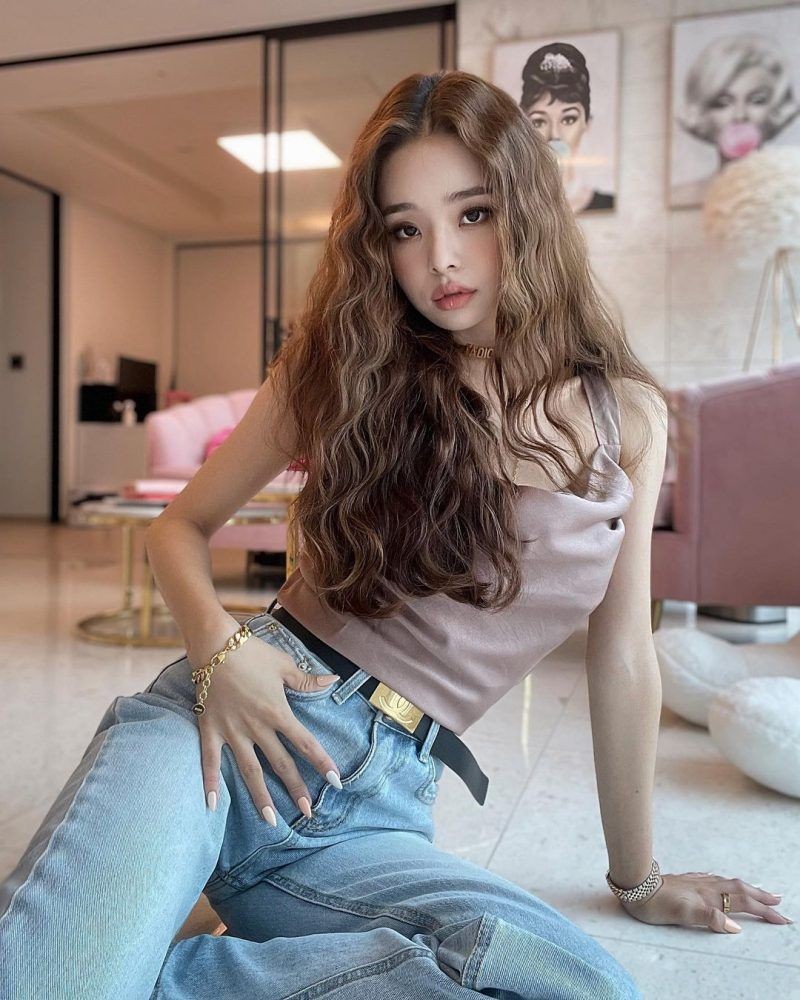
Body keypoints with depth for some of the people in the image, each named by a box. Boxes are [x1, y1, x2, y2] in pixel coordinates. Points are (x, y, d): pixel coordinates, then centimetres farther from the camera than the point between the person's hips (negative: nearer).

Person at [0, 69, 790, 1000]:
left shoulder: (627, 418, 7)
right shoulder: (344, 365, 5)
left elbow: (621, 660, 12)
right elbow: (181, 525, 12)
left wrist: (638, 877, 20)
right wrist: (216, 643, -11)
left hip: (381, 810, 3)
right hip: (227, 721, -2)